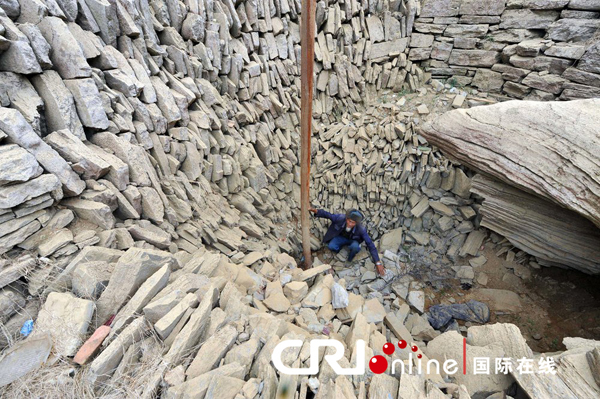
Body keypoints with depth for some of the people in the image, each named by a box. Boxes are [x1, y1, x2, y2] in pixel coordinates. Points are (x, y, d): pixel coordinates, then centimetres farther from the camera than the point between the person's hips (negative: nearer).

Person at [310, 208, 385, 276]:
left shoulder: (361, 229, -37)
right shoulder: (340, 217, -35)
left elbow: (370, 245, -30)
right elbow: (327, 215, -18)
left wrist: (378, 263, -32)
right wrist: (316, 211, -36)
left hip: (353, 240, -1)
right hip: (341, 237, 1)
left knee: (355, 247, -36)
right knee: (331, 246, -28)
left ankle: (349, 261, -1)